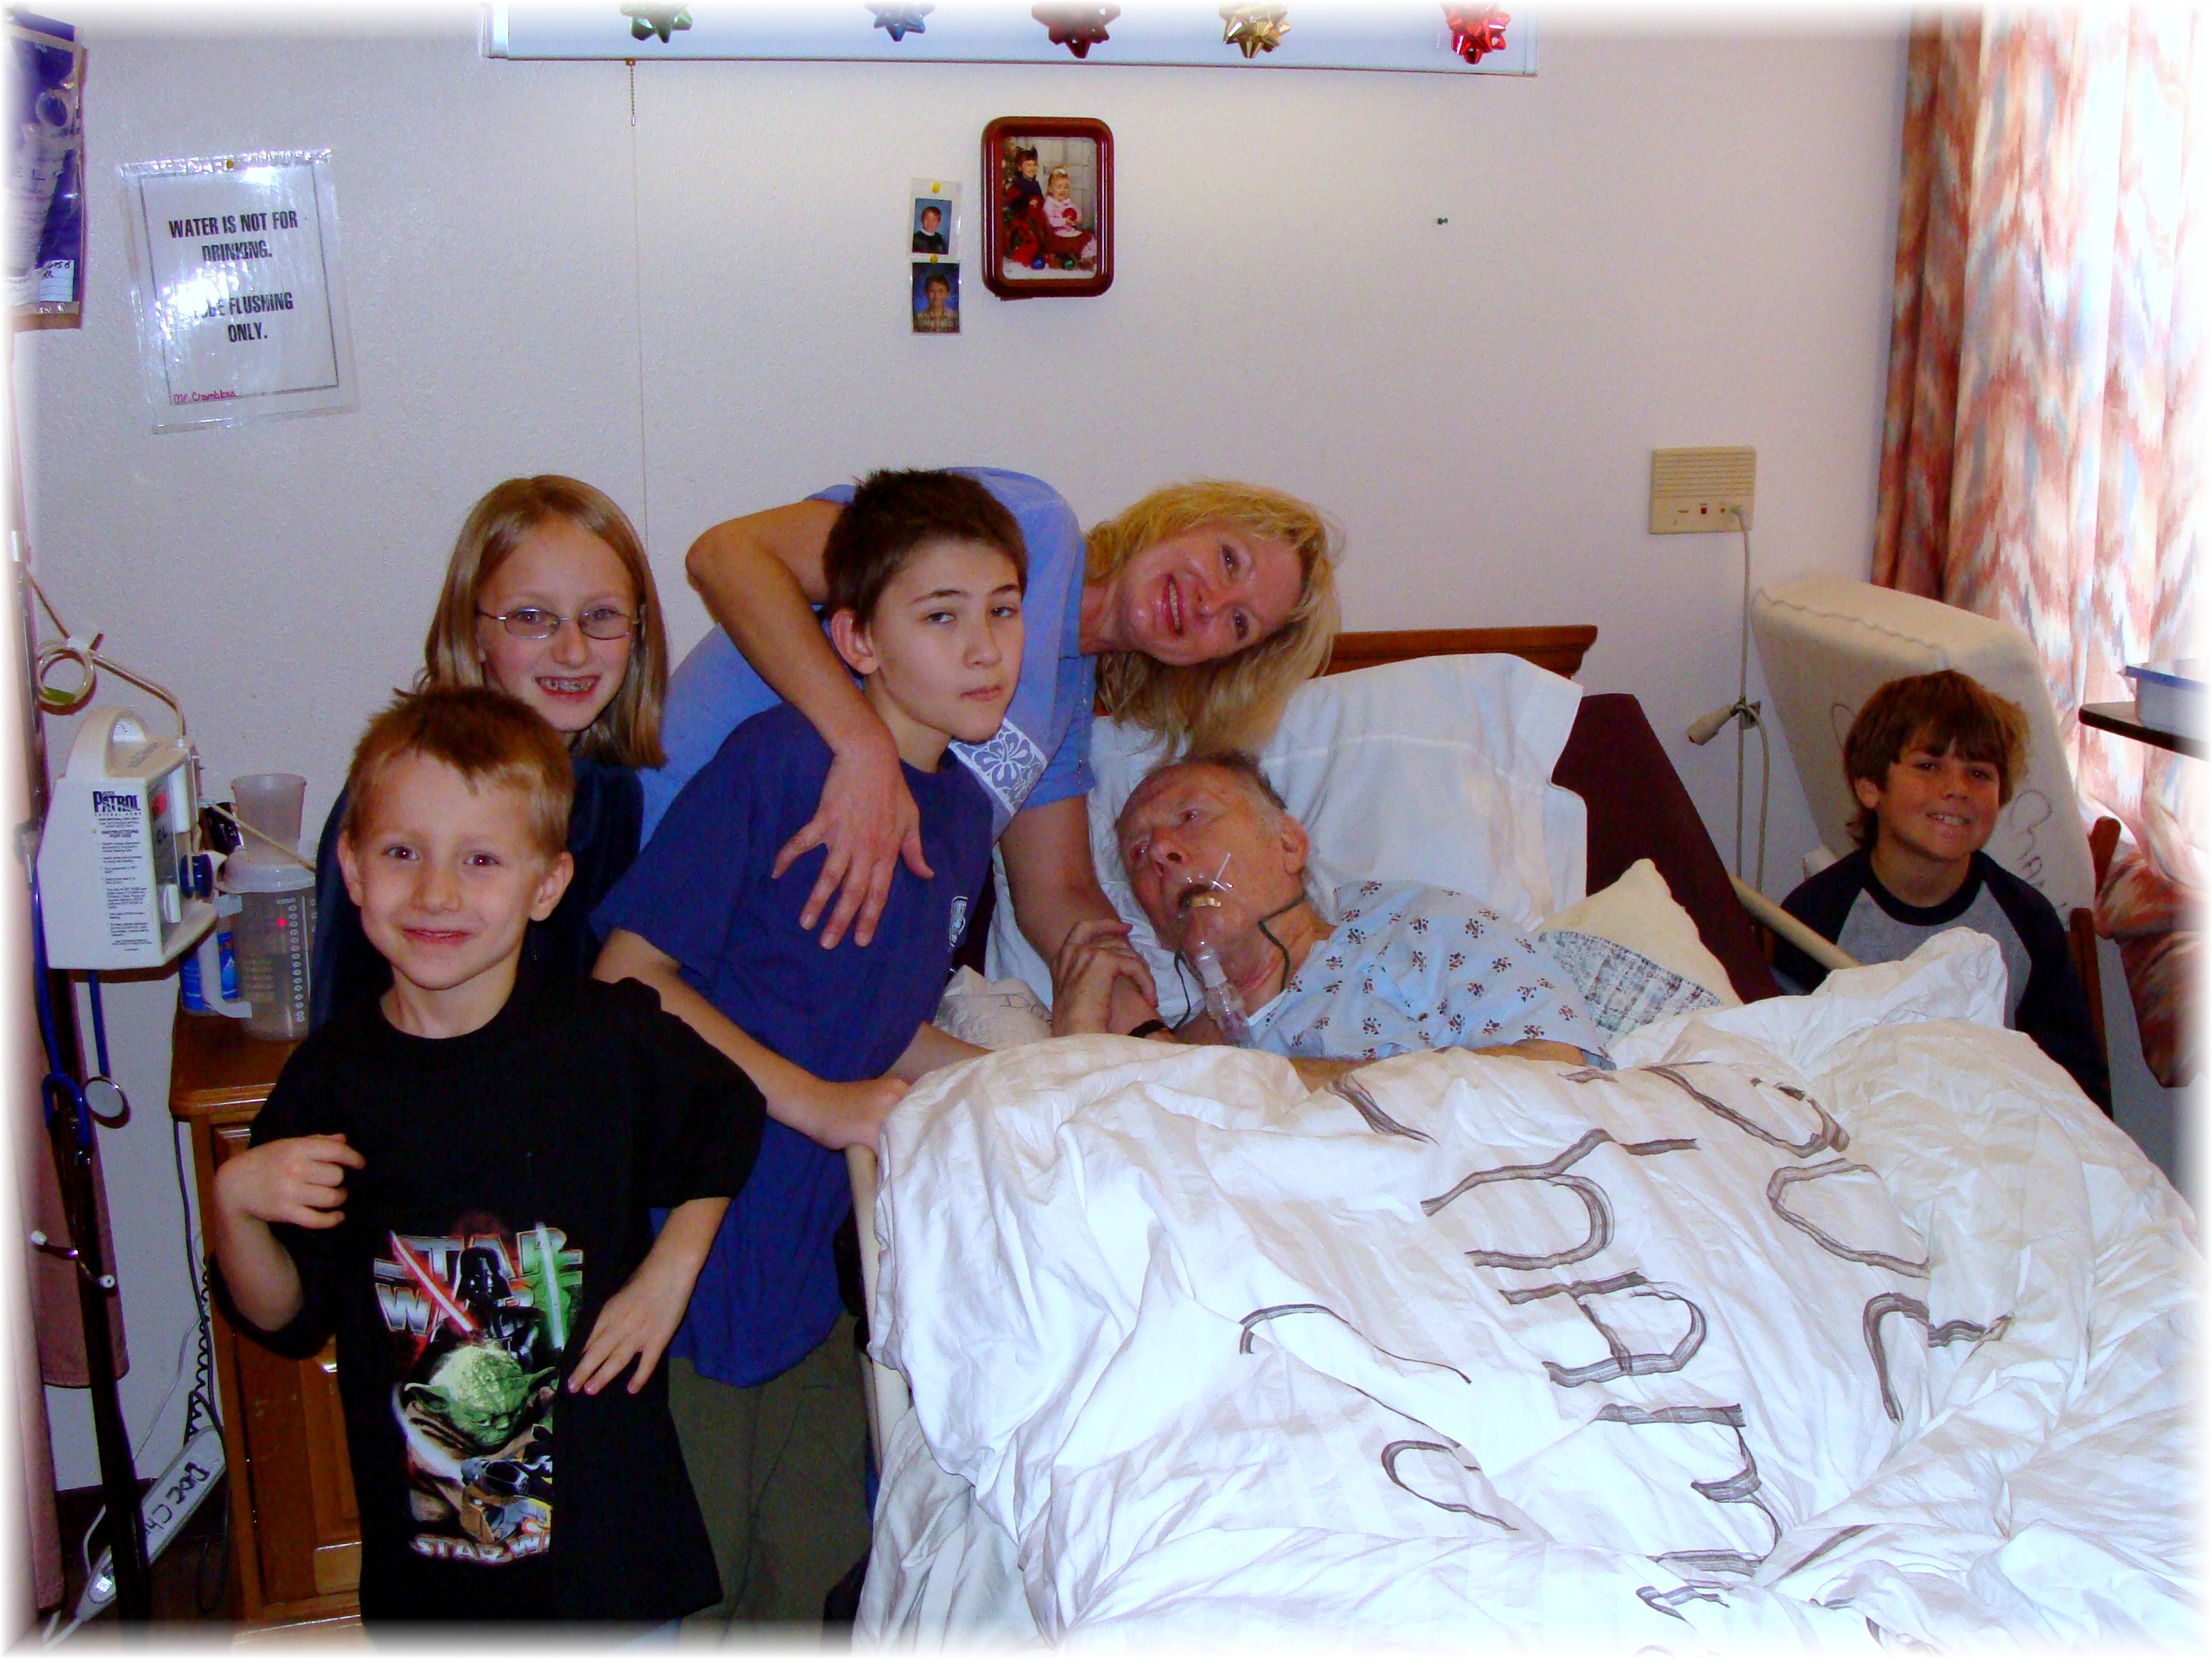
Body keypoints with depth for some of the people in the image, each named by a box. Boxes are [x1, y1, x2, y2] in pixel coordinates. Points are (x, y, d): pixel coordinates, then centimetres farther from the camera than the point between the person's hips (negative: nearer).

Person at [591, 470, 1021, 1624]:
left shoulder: (963, 813, 9)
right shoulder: (782, 759, -15)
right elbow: (627, 974, -17)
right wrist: (817, 1103, -19)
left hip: (809, 1247, 7)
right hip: (701, 1227, -7)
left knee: (823, 1551, 20)